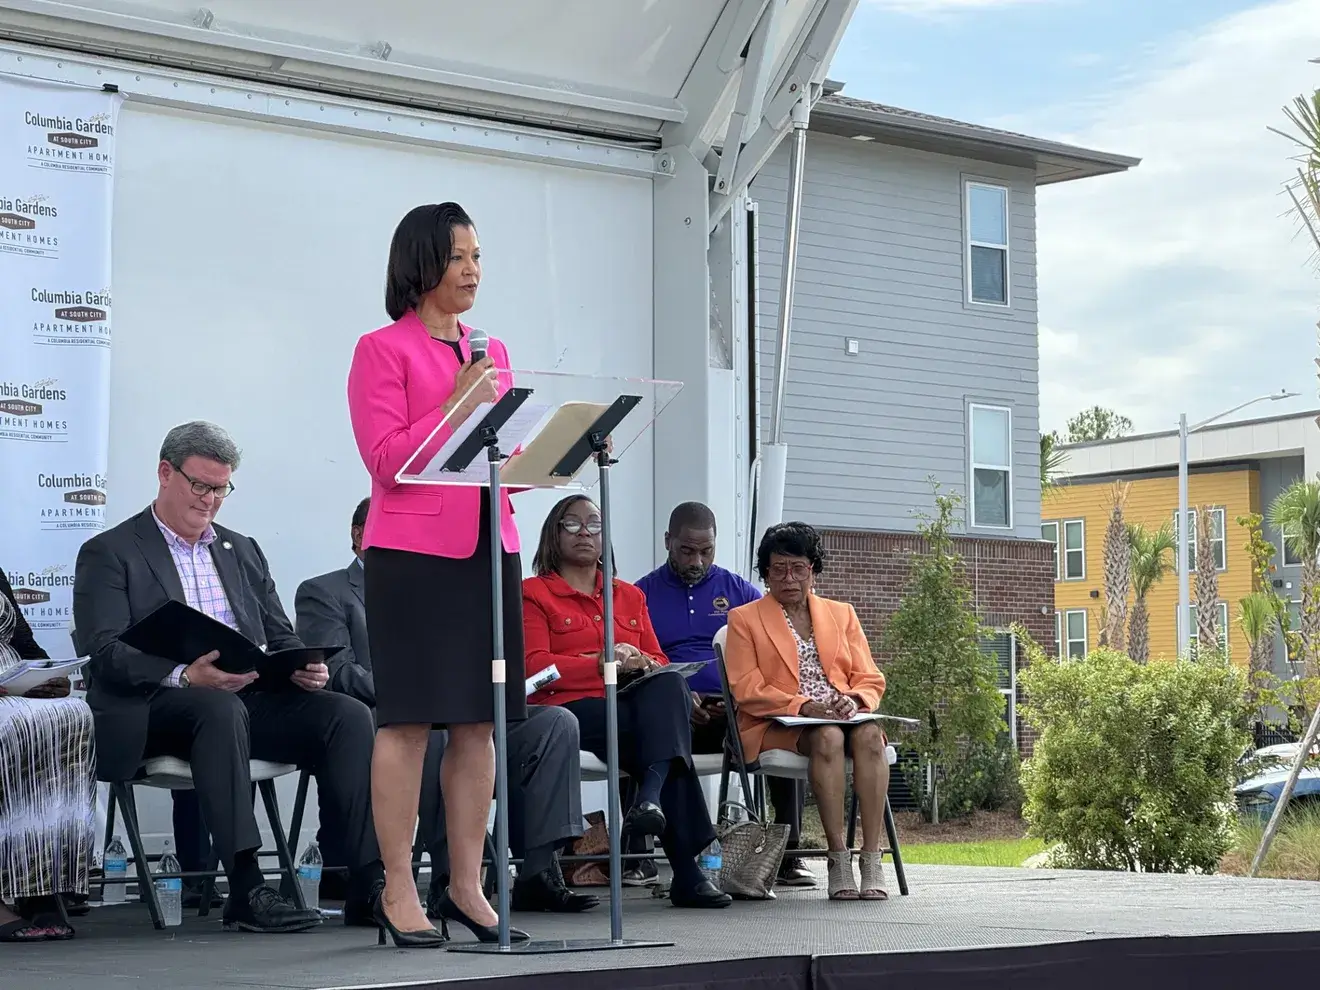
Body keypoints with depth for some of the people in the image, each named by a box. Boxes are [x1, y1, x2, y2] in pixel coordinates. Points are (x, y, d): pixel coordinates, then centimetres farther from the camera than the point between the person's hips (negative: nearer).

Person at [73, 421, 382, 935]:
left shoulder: (242, 551, 24)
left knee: (347, 714, -19)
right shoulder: (109, 554, 5)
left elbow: (280, 638, 21)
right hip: (155, 709, -6)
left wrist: (303, 666, -5)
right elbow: (106, 652, -9)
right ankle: (246, 890, -42)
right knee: (222, 710, -39)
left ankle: (369, 881, -28)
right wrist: (185, 676, -27)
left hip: (251, 696, 6)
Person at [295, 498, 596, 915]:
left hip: (449, 719, 6)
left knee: (556, 722, -14)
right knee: (437, 725, -40)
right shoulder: (323, 593, 8)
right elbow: (337, 673, -8)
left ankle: (537, 874, -23)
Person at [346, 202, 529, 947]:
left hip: (489, 545, 6)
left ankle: (467, 886, 11)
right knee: (409, 718, -6)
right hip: (413, 550, -6)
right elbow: (386, 460, -9)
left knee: (480, 722, 5)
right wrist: (458, 405, -13)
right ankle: (399, 891, -1)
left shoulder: (493, 352, 17)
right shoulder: (384, 350, -2)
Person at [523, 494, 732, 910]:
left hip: (634, 702, 5)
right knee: (666, 730, -33)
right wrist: (601, 663, -15)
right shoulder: (534, 594, 13)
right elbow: (535, 666, -3)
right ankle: (686, 872, -41)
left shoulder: (629, 596, 30)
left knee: (669, 686, -34)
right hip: (573, 707, -4)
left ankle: (650, 797, -51)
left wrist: (641, 663, -5)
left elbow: (659, 662, 21)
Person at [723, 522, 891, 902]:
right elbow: (747, 689, -2)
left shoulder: (841, 614, 22)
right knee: (828, 738, -36)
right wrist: (804, 706, -17)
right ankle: (838, 859, -37)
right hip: (776, 726, -3)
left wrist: (854, 701, -11)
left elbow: (870, 680, 14)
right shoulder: (744, 619, 12)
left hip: (843, 717, 3)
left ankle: (872, 860, -38)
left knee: (869, 735, -33)